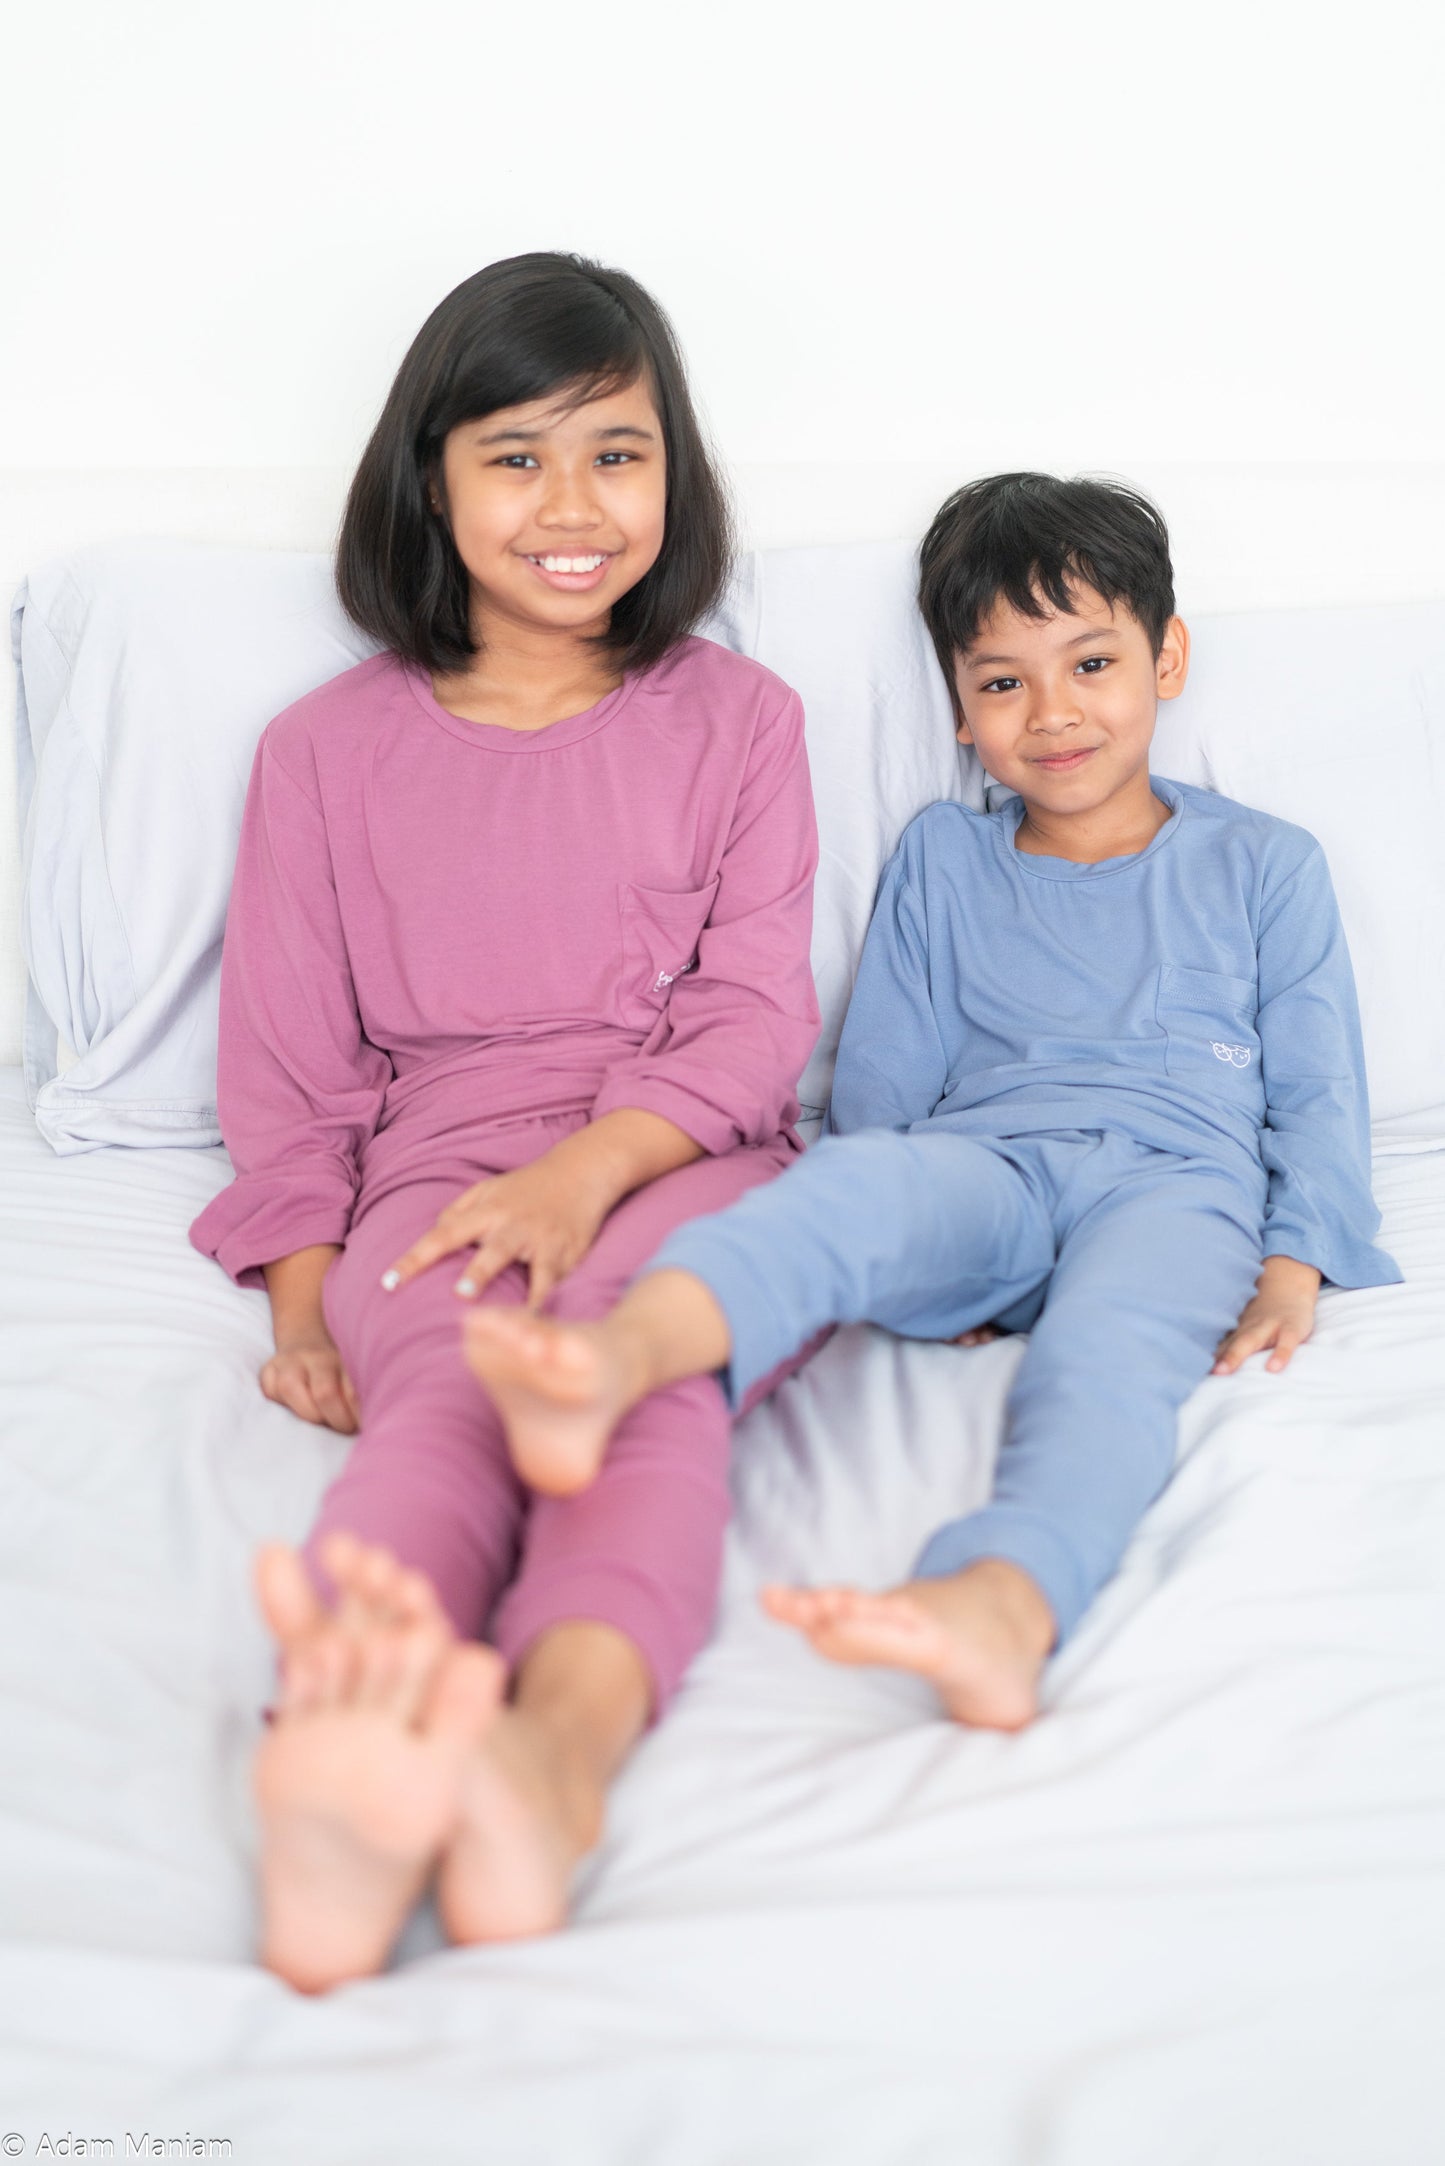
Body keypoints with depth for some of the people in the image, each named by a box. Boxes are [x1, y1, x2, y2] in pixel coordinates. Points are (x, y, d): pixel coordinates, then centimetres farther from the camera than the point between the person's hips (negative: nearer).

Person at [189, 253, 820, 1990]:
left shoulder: (736, 720, 16)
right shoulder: (328, 750, 16)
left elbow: (752, 1019, 6)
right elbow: (292, 1067, 15)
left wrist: (589, 1165, -14)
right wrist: (303, 1303, -2)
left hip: (679, 1174, 0)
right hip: (435, 1192, 0)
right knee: (455, 1388, -35)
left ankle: (559, 1746, -64)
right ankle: (341, 1739, -66)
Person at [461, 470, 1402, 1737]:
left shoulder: (1264, 865, 21)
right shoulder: (941, 860, 24)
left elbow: (1318, 1090, 15)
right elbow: (879, 1082, 17)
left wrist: (1296, 1266, -3)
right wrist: (908, 1261, 0)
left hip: (1177, 1182, -1)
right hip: (984, 1169, 1)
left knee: (1109, 1344, -37)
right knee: (862, 1175, -35)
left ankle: (1003, 1604, -67)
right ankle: (616, 1355, -65)